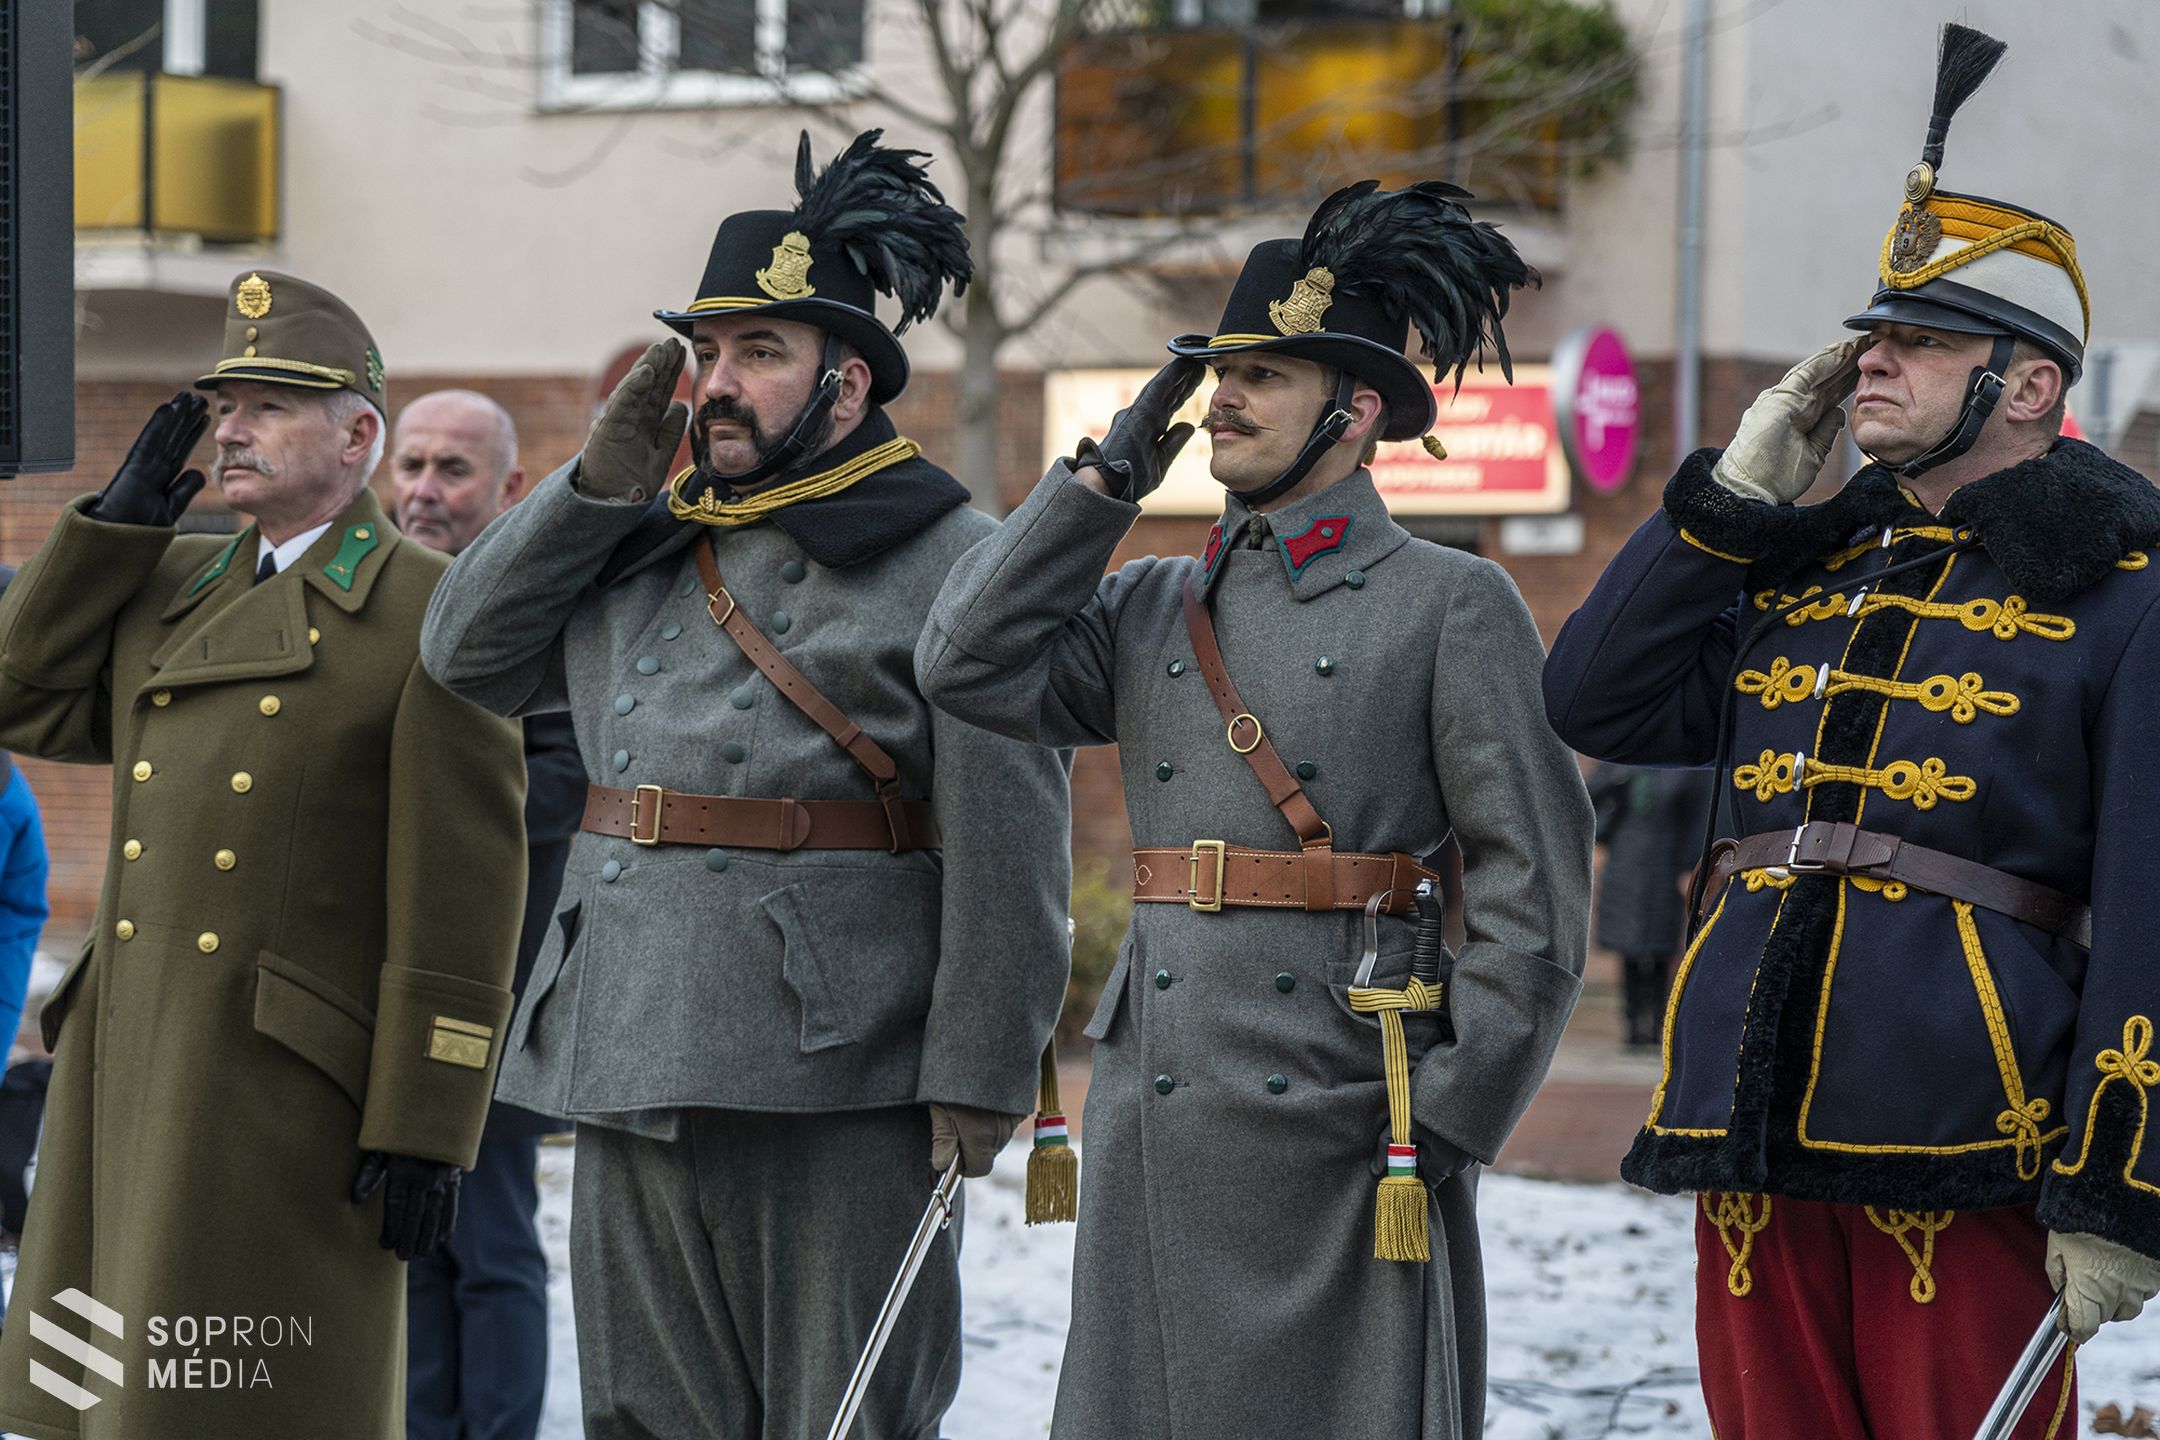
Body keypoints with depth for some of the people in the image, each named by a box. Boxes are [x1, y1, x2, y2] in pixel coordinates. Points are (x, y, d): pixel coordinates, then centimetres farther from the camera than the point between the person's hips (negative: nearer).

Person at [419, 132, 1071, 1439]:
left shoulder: (949, 562, -5)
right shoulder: (644, 540, 17)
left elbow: (1009, 846, -10)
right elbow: (468, 654, 18)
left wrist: (979, 1082, -16)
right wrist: (599, 482, 7)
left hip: (841, 1091, -7)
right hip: (634, 1071, 7)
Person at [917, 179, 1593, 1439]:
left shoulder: (1452, 606, -1)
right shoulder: (1152, 609, 16)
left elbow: (1535, 895, -5)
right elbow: (970, 668, 0)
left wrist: (1451, 1119, -11)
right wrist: (1108, 477, 4)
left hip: (1347, 1131, -5)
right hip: (1158, 1125, 5)